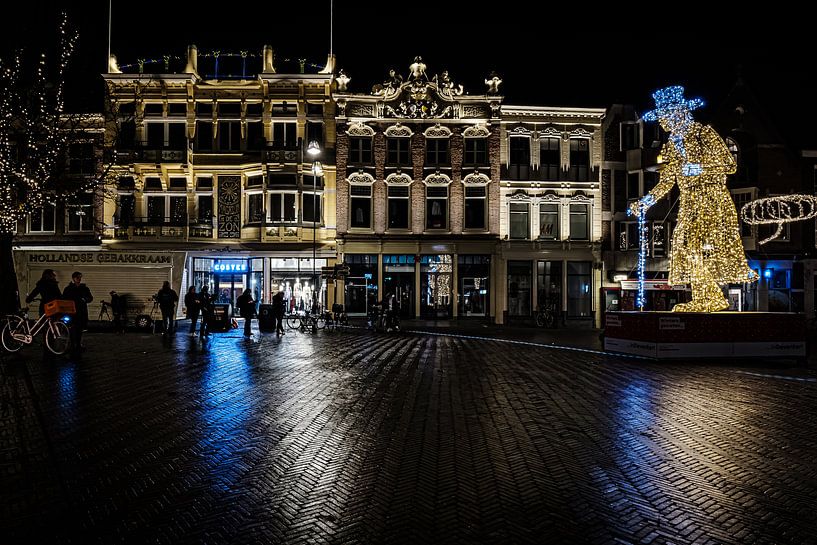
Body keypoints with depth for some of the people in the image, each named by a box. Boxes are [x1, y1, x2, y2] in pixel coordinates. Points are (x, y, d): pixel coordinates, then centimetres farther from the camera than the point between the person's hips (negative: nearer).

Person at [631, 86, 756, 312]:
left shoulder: (704, 133, -3)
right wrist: (646, 202, 3)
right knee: (688, 245, 0)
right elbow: (666, 181, 13)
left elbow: (729, 164, -8)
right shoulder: (670, 146, 14)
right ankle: (704, 300, 7)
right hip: (689, 204, 6)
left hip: (712, 199, -6)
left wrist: (699, 168, -19)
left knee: (715, 244, -13)